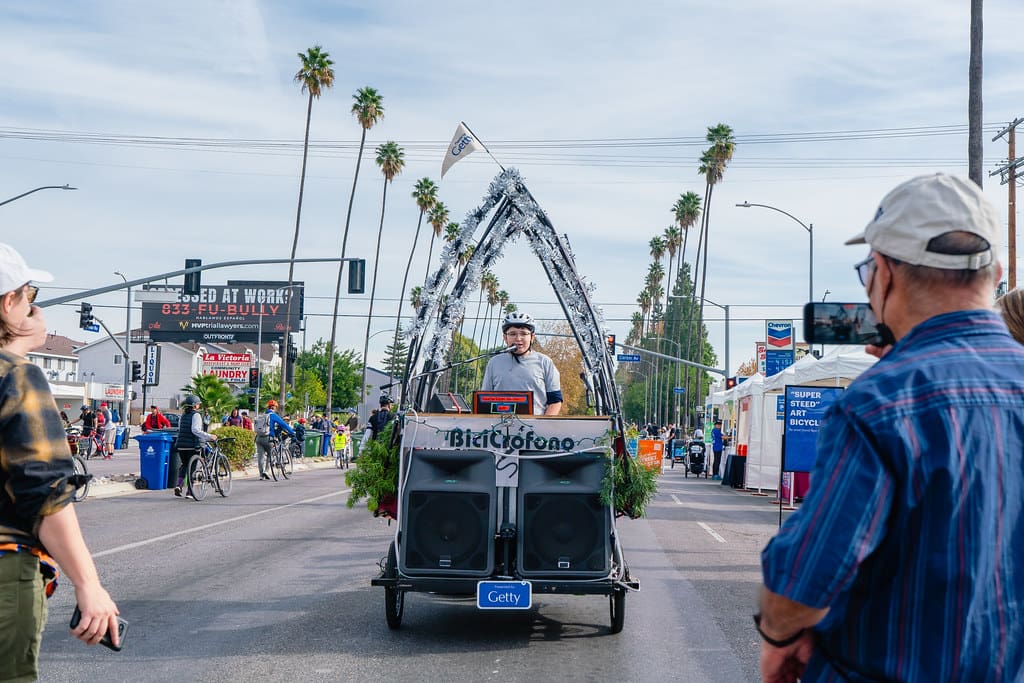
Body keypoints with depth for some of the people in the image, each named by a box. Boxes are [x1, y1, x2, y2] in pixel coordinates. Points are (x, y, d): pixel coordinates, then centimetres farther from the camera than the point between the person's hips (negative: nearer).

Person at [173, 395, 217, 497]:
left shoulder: (183, 415, 14)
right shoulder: (196, 415, -9)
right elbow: (195, 430, -21)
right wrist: (209, 436, -20)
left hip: (181, 445, 6)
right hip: (192, 446, -6)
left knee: (184, 465, 21)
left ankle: (179, 485, 4)